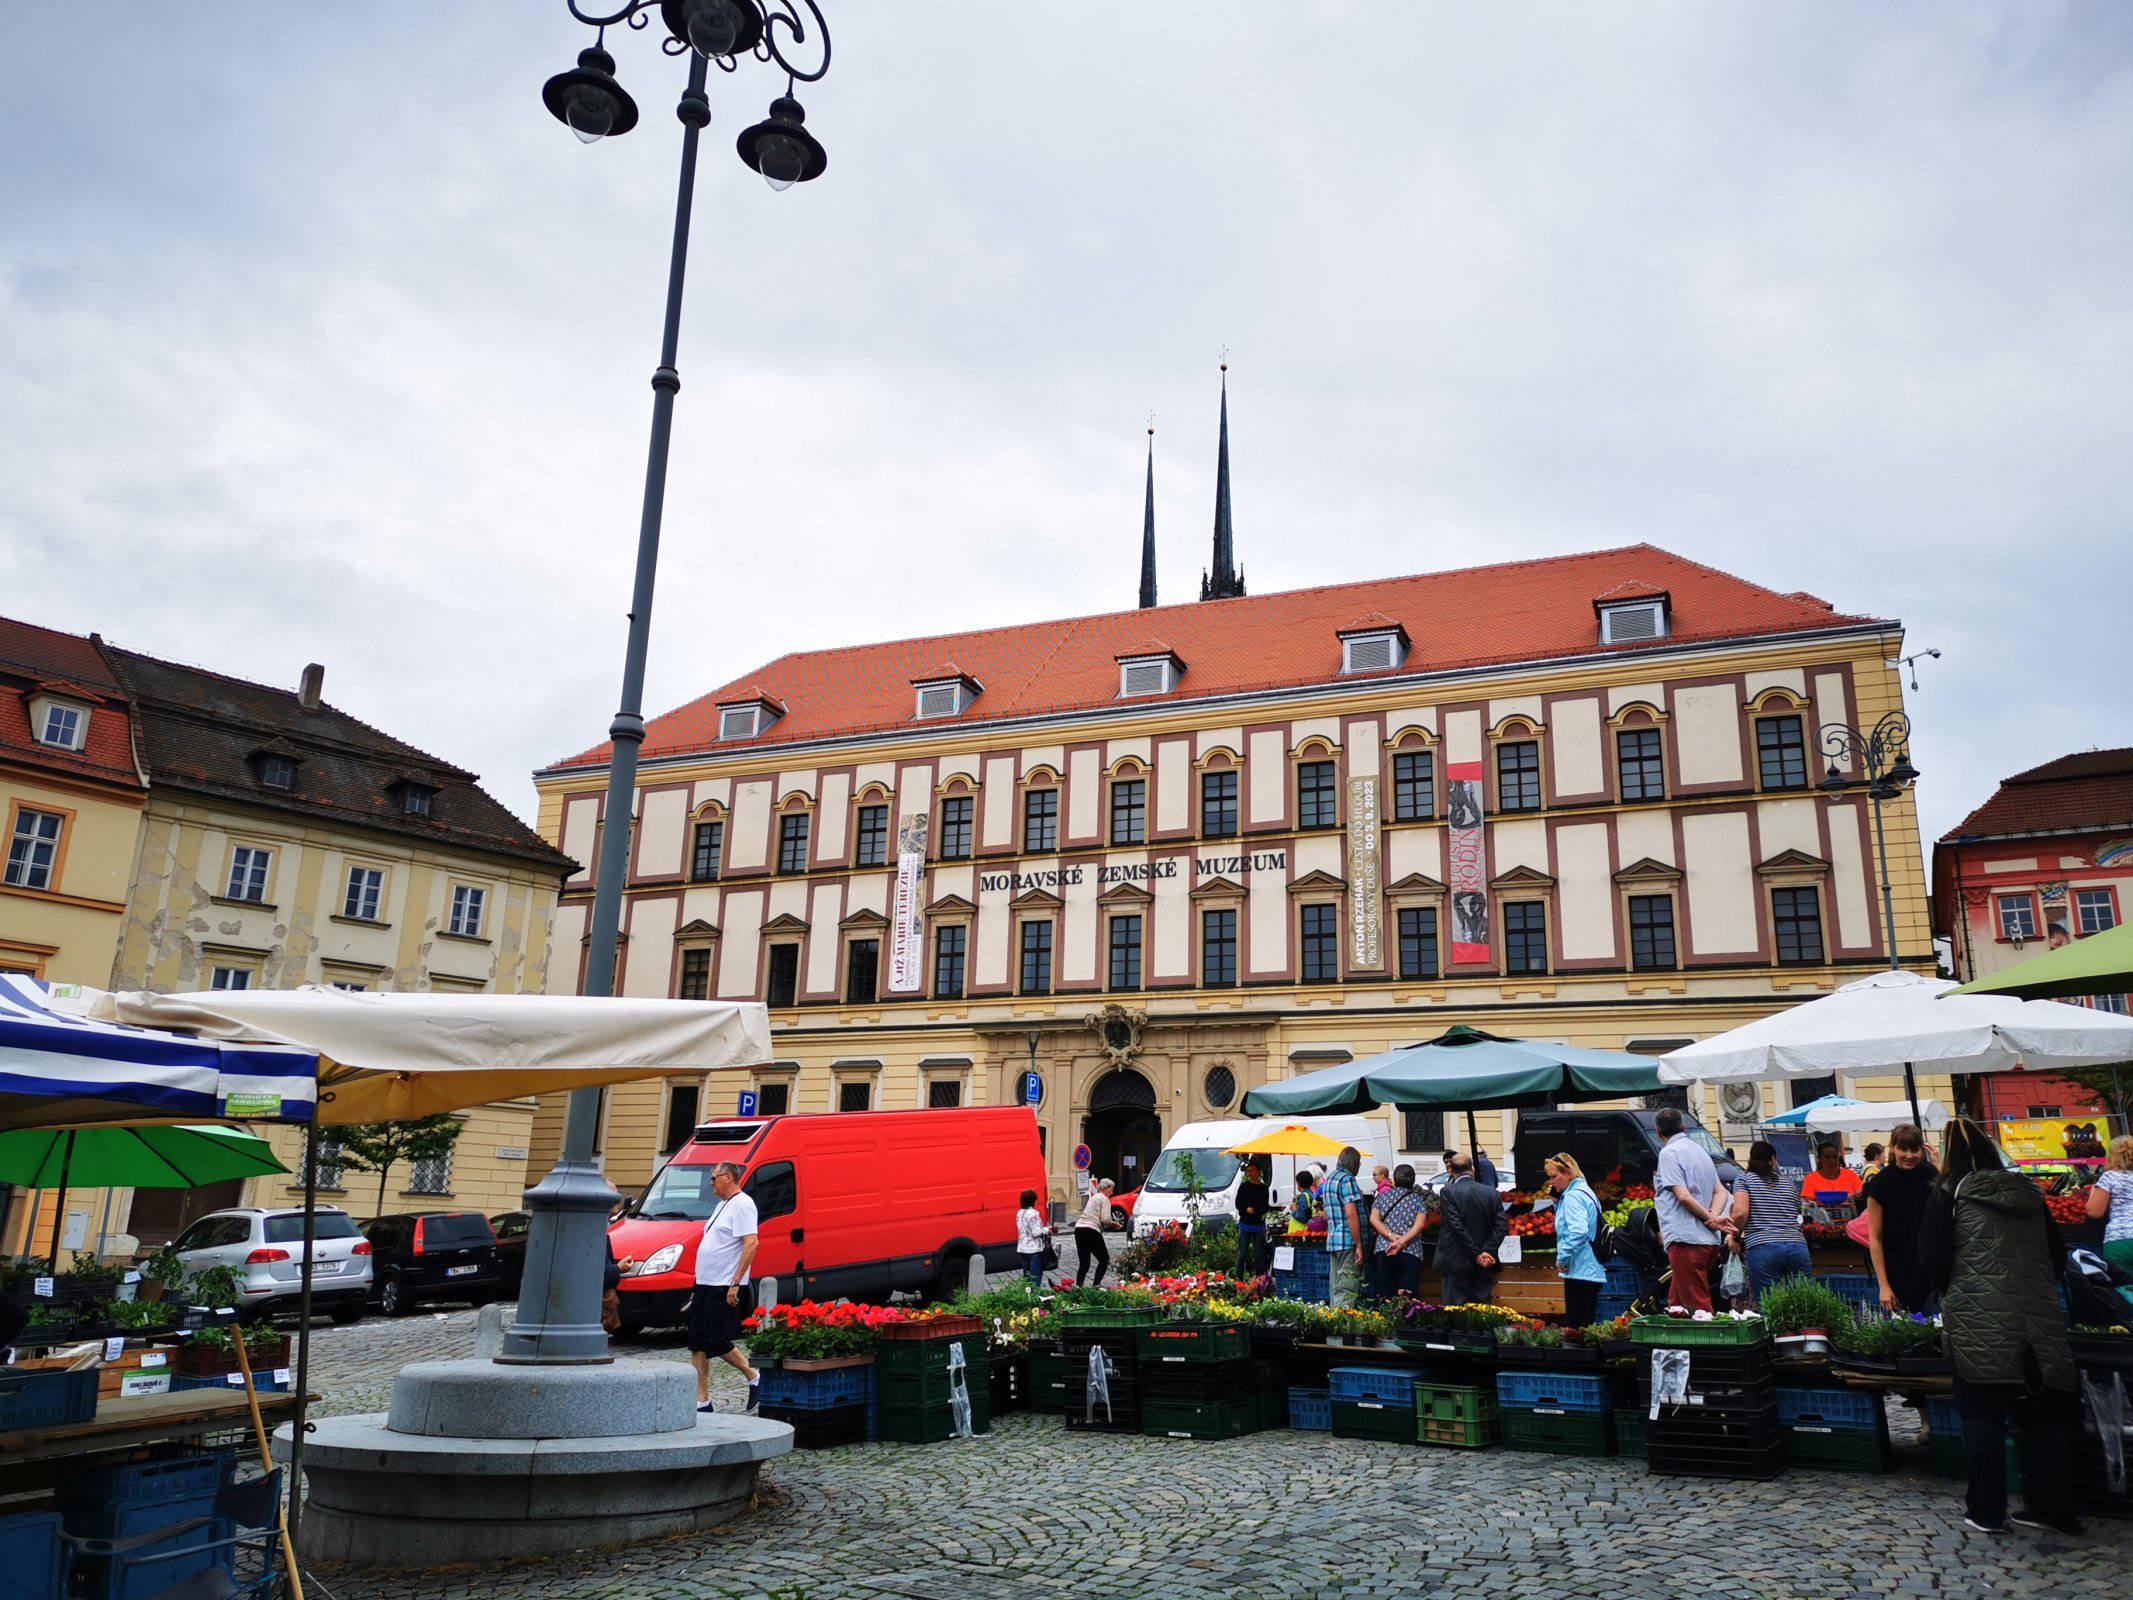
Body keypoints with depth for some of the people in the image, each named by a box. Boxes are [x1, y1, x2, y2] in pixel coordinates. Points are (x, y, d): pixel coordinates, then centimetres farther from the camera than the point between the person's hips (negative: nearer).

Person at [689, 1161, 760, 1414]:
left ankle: (754, 1377, 10)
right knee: (698, 1344, 6)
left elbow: (751, 1243, -22)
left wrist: (735, 1283, -25)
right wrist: (700, 1286, 21)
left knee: (715, 1343, -8)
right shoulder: (723, 1205, 18)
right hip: (706, 1284, 10)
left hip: (725, 1288, -10)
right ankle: (702, 1400, 10)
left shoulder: (742, 1204, -13)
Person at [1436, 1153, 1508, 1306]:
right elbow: (1501, 1226, -3)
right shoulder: (1492, 1193, 4)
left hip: (1457, 1262, -4)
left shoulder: (1449, 1191, -9)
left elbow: (1456, 1226, -15)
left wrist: (1477, 1254, -11)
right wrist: (1486, 1252, -9)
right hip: (1484, 1265, 4)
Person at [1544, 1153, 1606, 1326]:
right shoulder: (1585, 1191, 17)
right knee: (1588, 1324, 11)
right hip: (1593, 1271, 10)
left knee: (1576, 1325, -8)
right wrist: (1557, 1201, 12)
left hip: (1579, 1271, -10)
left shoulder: (1573, 1196, -13)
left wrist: (1562, 1259, -14)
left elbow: (1577, 1232, -24)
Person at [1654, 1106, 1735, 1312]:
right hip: (1708, 1239, 9)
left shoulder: (1669, 1152, -7)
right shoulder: (1701, 1151, 20)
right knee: (1677, 1304, 16)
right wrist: (1713, 1216, -2)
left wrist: (1709, 1218, -4)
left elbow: (1683, 1195, -16)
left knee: (1698, 1306, -8)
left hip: (1685, 1239, -9)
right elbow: (1721, 1191, 15)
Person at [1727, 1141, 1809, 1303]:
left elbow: (1740, 1213, -5)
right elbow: (1796, 1215, 23)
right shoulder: (1790, 1183, 21)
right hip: (1797, 1246, 4)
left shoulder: (1744, 1179, 8)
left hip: (1762, 1248, -3)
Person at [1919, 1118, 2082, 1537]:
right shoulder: (2027, 1192, 13)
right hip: (2037, 1315, 4)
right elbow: (2056, 1251, 18)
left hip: (1978, 1318, -4)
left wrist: (1949, 1290, 15)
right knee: (2044, 1409, 12)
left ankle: (1986, 1510, 5)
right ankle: (2050, 1506, 15)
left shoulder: (1951, 1192, 0)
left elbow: (1932, 1255, -3)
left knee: (1983, 1411, 3)